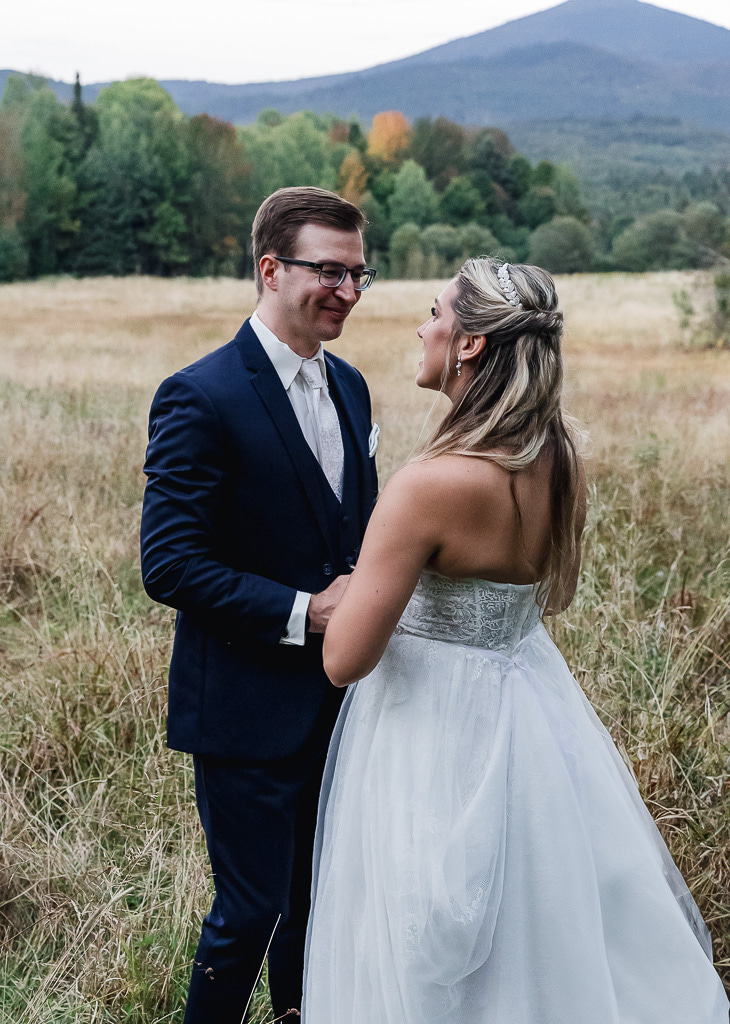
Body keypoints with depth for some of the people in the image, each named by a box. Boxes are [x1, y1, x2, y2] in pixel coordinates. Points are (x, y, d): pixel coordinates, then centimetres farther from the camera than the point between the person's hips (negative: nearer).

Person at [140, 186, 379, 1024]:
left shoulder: (349, 386, 8)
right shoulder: (201, 398, -17)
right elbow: (168, 564, -20)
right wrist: (300, 612, -22)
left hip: (336, 697, 7)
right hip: (247, 703, -7)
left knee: (315, 891, 21)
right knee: (252, 907, 2)